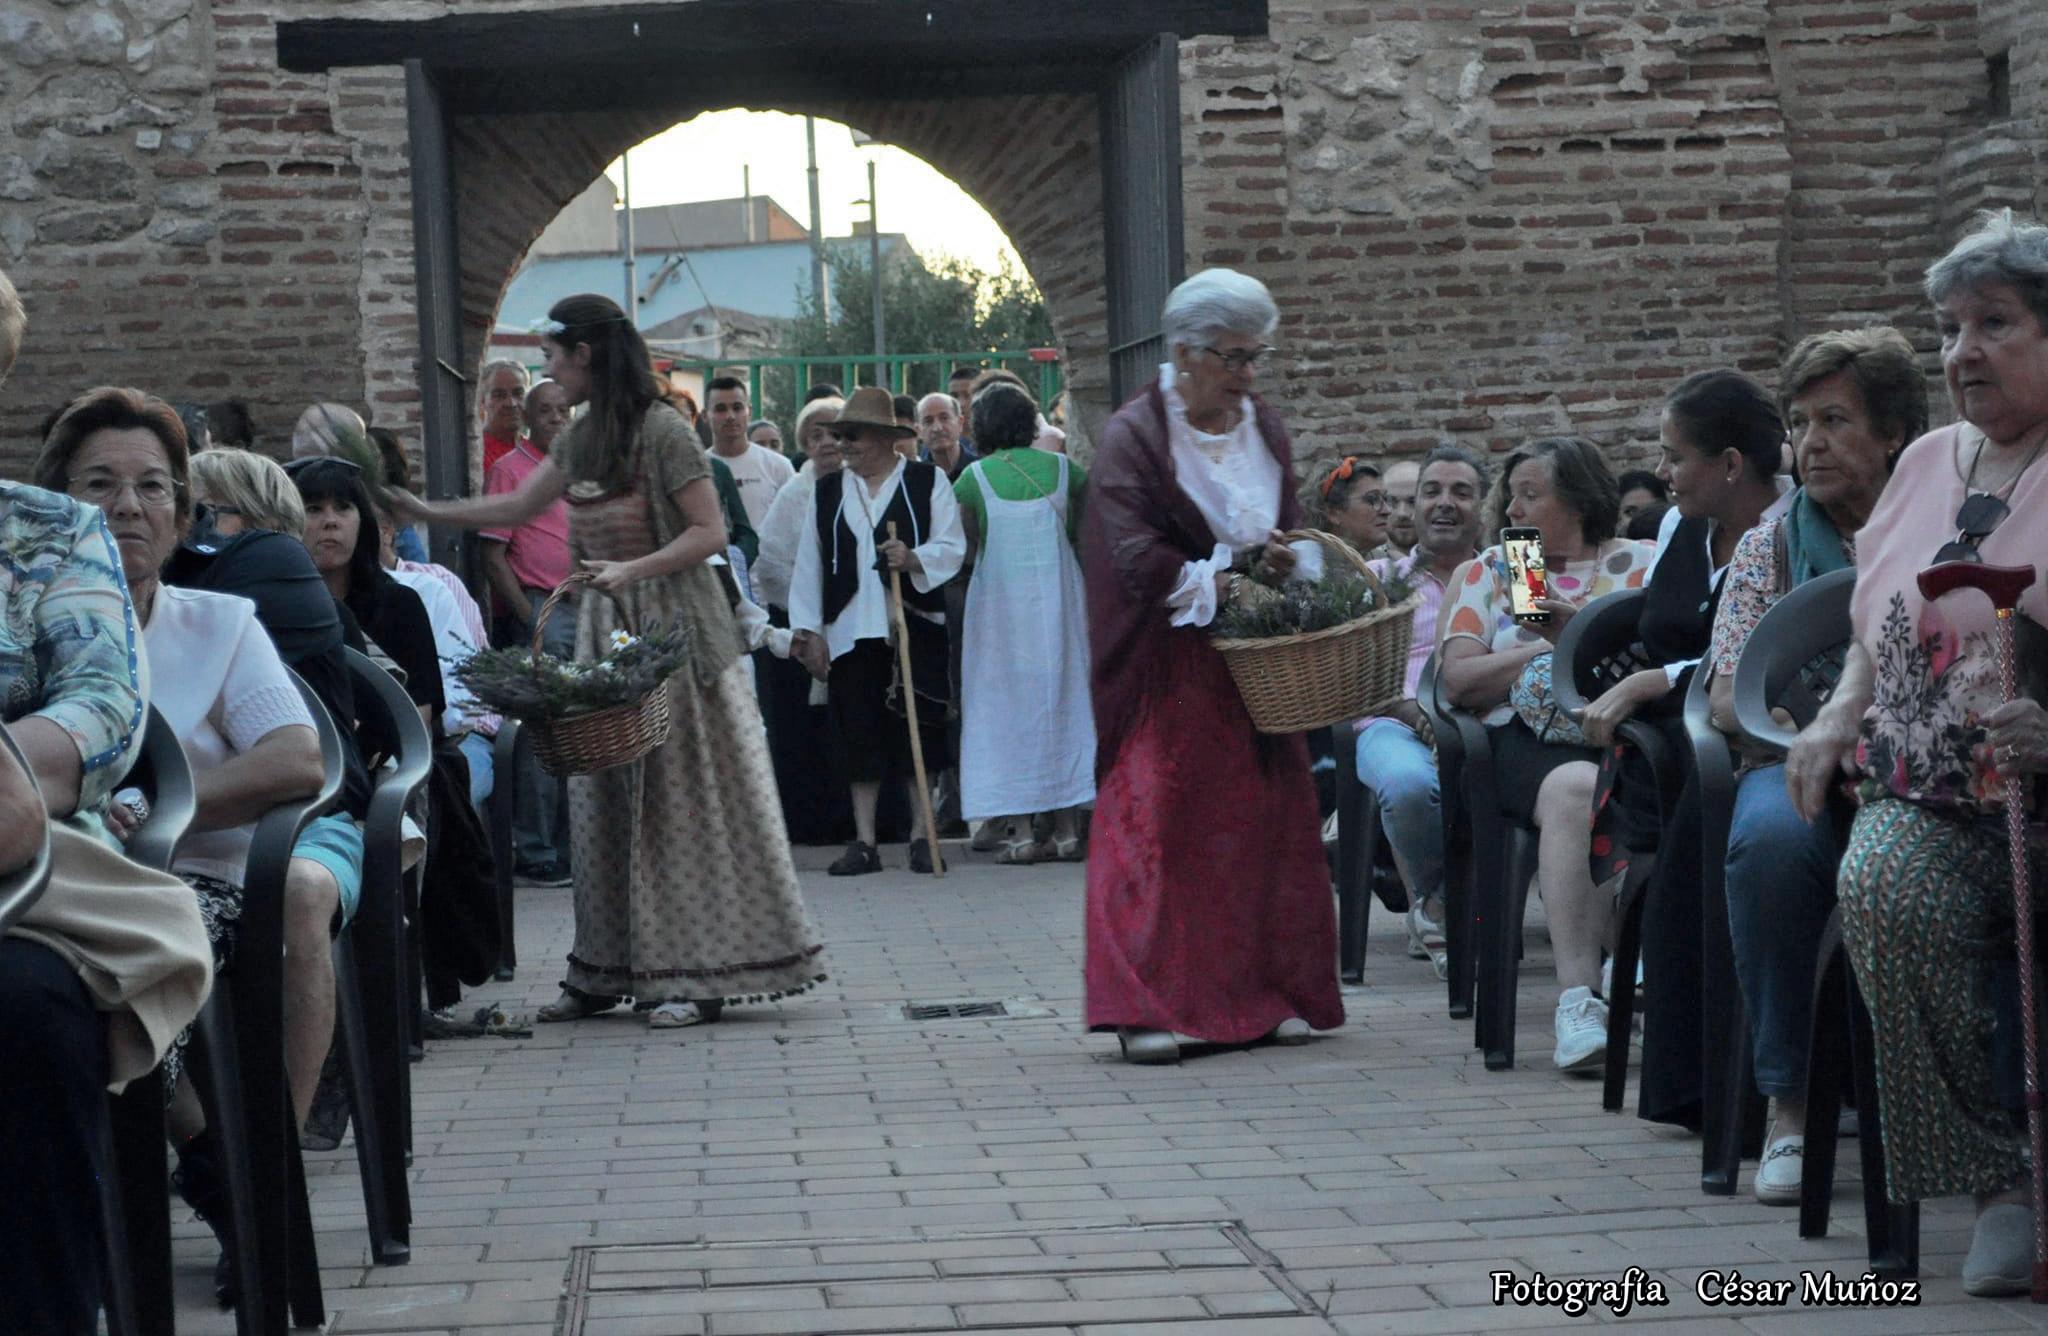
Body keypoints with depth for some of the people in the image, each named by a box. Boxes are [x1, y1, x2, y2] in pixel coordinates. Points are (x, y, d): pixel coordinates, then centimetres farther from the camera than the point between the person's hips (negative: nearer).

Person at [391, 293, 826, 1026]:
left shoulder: (662, 431, -12)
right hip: (606, 632, 8)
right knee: (606, 798, 8)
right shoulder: (580, 438, 12)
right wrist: (425, 511, 20)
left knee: (682, 795, -5)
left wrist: (633, 569, -25)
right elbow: (517, 508, 22)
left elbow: (710, 532, -14)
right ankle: (607, 972, 14)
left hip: (674, 630, -8)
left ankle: (704, 973, 0)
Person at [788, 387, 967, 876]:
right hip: (849, 632, 2)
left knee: (919, 733, -1)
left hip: (915, 629, -2)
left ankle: (923, 837, 9)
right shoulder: (825, 491, 13)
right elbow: (808, 564, 11)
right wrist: (808, 630, 6)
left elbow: (952, 547, -1)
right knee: (859, 738, 2)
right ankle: (864, 842, 8)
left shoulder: (927, 482, 4)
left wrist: (915, 558, -20)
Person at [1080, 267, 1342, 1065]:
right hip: (1166, 674, -6)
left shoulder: (1265, 432, 12)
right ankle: (1144, 1007, -7)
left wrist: (1282, 564, -6)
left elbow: (1288, 535, 17)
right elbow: (1136, 557, -14)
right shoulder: (1134, 436, -7)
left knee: (1265, 820, 4)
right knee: (1155, 825, -8)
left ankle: (1266, 994, 11)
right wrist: (1224, 587, -20)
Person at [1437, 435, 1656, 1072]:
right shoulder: (1488, 571, 22)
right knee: (1574, 788, -36)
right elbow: (1458, 679, 8)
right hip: (1526, 735, 0)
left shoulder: (1641, 563, 19)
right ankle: (1578, 995, -44)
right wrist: (1552, 647, 1)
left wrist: (1584, 627, -6)